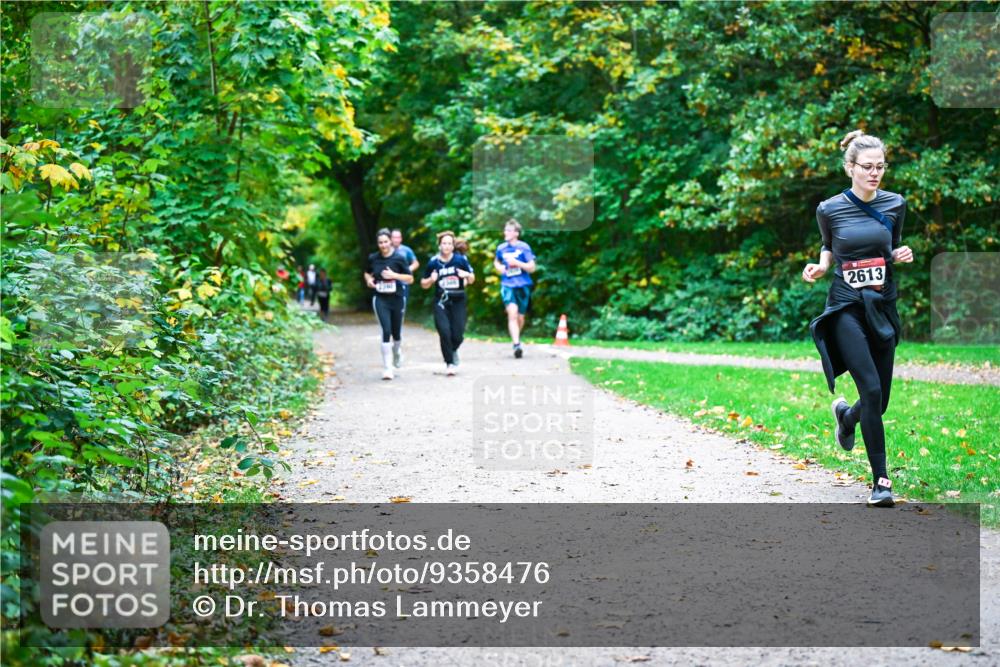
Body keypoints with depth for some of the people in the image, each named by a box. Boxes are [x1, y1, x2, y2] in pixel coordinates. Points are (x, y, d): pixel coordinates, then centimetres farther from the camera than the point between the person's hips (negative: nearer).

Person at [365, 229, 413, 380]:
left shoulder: (398, 258, -6)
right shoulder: (373, 258, 1)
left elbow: (410, 279, -3)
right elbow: (367, 273, 19)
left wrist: (394, 275, -18)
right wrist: (368, 280, -3)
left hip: (396, 299, 0)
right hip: (380, 299, 0)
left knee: (396, 332, 12)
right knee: (386, 331, -15)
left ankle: (397, 353, 48)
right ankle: (387, 368, -13)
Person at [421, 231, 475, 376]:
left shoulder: (461, 259, -1)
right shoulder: (433, 262, -1)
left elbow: (472, 279, 8)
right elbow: (424, 284, 8)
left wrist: (467, 275, -14)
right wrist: (431, 280, -14)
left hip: (458, 301, 0)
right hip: (441, 302, 0)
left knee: (457, 335, -2)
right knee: (444, 332, -12)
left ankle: (453, 350, 33)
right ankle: (449, 363, 2)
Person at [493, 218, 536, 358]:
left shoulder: (524, 247, -5)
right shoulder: (501, 248, 5)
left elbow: (532, 268, -7)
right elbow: (496, 261, 26)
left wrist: (517, 263, -19)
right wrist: (499, 267, 4)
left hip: (523, 286, 0)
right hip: (507, 285, 0)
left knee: (520, 317, 11)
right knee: (512, 313, -20)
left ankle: (516, 338, 40)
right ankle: (516, 345, -28)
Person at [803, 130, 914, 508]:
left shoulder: (895, 205, 2)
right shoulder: (830, 210, -5)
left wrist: (901, 256, -5)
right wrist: (819, 267, -7)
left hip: (882, 308, 4)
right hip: (846, 308, -4)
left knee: (880, 400, 7)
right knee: (871, 390, -16)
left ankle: (845, 415, 45)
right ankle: (880, 479, -5)